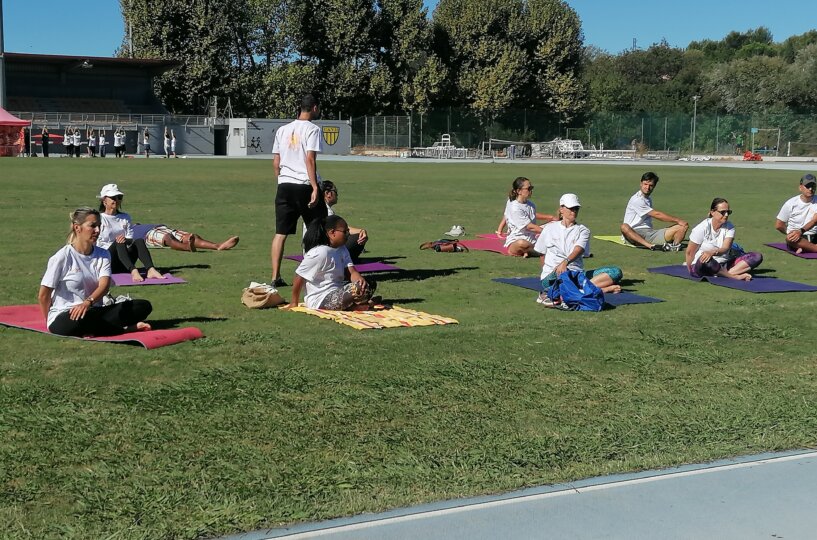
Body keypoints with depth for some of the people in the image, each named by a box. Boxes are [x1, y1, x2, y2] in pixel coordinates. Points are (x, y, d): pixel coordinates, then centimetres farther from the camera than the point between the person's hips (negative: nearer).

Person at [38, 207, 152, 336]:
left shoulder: (103, 255, 5)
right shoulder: (63, 257, -9)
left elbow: (104, 285, -12)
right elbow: (43, 295, -4)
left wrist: (88, 302, -32)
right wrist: (52, 325, 3)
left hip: (93, 312, 5)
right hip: (64, 316, -5)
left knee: (143, 306, -13)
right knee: (81, 320, -42)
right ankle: (125, 329, -18)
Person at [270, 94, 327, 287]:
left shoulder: (282, 130, 13)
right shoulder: (312, 129, -4)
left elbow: (276, 161, 13)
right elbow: (310, 159, -14)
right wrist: (315, 187, -15)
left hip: (284, 186, 5)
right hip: (304, 185, -5)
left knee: (280, 233, 4)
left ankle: (275, 277, -1)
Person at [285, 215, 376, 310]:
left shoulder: (342, 250, 12)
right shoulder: (320, 253, -17)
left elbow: (351, 272, 1)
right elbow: (299, 278, -14)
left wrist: (359, 279, -24)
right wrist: (294, 303, -6)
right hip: (321, 300, -10)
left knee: (371, 284, 3)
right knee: (362, 289, -27)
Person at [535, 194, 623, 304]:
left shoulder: (583, 230, 12)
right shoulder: (550, 228, 14)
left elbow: (579, 250, -9)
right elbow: (542, 253, 19)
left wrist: (566, 262, -29)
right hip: (552, 275, -2)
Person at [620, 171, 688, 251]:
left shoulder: (649, 200, 22)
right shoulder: (636, 200, -8)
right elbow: (656, 215, -12)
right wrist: (678, 220, -9)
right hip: (634, 234, -7)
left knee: (684, 226, -6)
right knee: (624, 227, -44)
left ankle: (675, 245, -37)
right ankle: (651, 246, -61)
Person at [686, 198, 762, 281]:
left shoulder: (729, 227, 0)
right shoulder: (702, 228, -10)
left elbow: (725, 248, -16)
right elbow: (690, 252, -4)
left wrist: (712, 252, -37)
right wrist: (691, 270, -2)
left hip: (723, 266, 5)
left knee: (757, 257, -13)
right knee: (706, 261, -43)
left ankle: (728, 273, -32)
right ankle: (734, 276, -26)